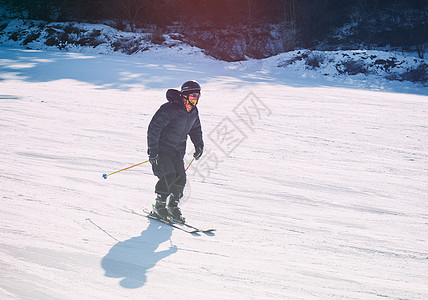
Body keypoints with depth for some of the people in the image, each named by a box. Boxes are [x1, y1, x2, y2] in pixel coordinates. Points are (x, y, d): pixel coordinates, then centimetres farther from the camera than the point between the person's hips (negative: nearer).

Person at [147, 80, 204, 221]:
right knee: (169, 176, -19)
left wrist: (199, 145, 12)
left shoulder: (193, 112, 4)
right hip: (162, 148, -7)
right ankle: (159, 205, -1)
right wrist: (153, 151, -23)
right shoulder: (170, 109, -22)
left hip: (177, 151, 7)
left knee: (180, 178, -4)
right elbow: (154, 128, -21)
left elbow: (195, 129, 24)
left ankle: (173, 205, 16)